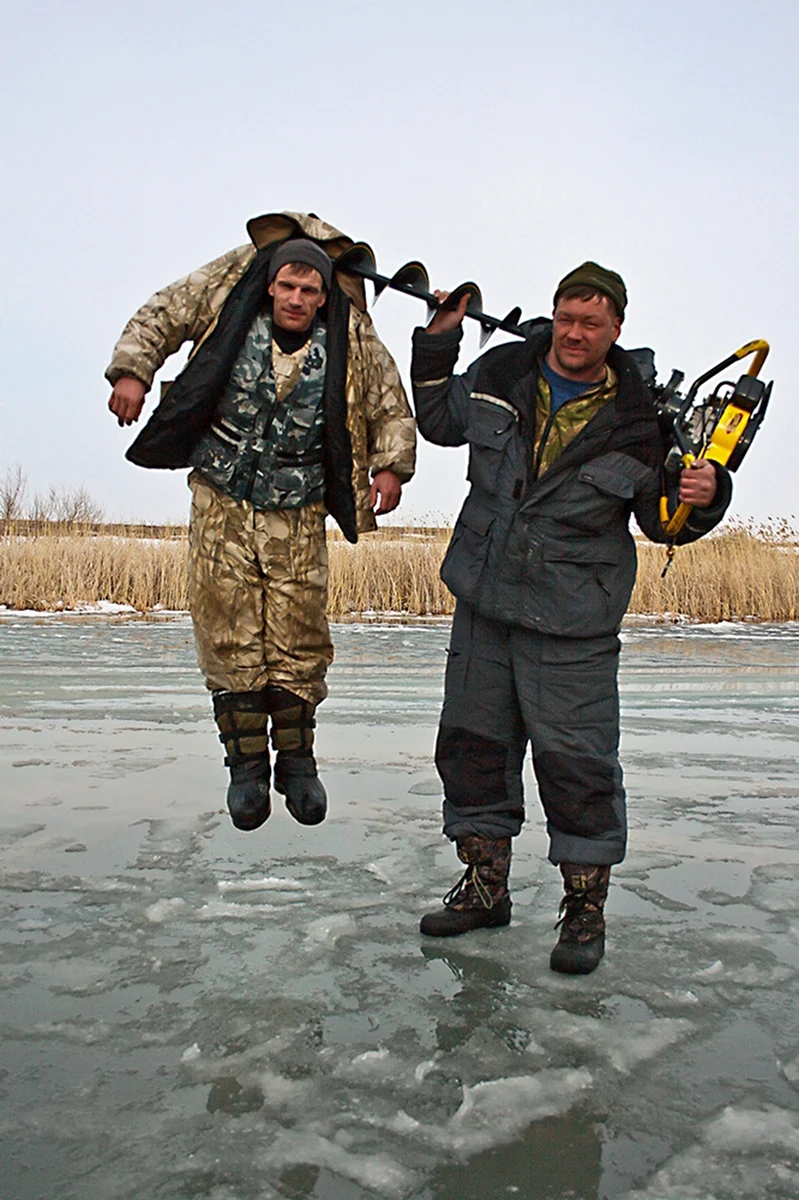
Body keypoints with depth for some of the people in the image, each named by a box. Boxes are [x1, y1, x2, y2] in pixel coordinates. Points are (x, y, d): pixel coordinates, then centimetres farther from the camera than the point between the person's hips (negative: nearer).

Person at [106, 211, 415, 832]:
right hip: (221, 502, 1)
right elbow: (159, 317, 12)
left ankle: (296, 758, 17)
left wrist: (391, 467, -4)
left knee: (299, 641, -1)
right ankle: (247, 763, 11)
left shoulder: (352, 344, -3)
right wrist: (133, 371, 0)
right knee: (229, 635, -1)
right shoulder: (228, 301, -2)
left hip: (299, 514, 0)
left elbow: (392, 409, 8)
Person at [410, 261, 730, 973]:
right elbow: (441, 422, 21)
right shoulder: (499, 374, 3)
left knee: (577, 759, -3)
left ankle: (585, 908, 16)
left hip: (573, 625, -4)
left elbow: (661, 520, 4)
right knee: (472, 742, 11)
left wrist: (702, 498, -17)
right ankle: (485, 886, 28)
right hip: (484, 601, 4)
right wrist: (439, 341, 12)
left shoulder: (638, 418, -4)